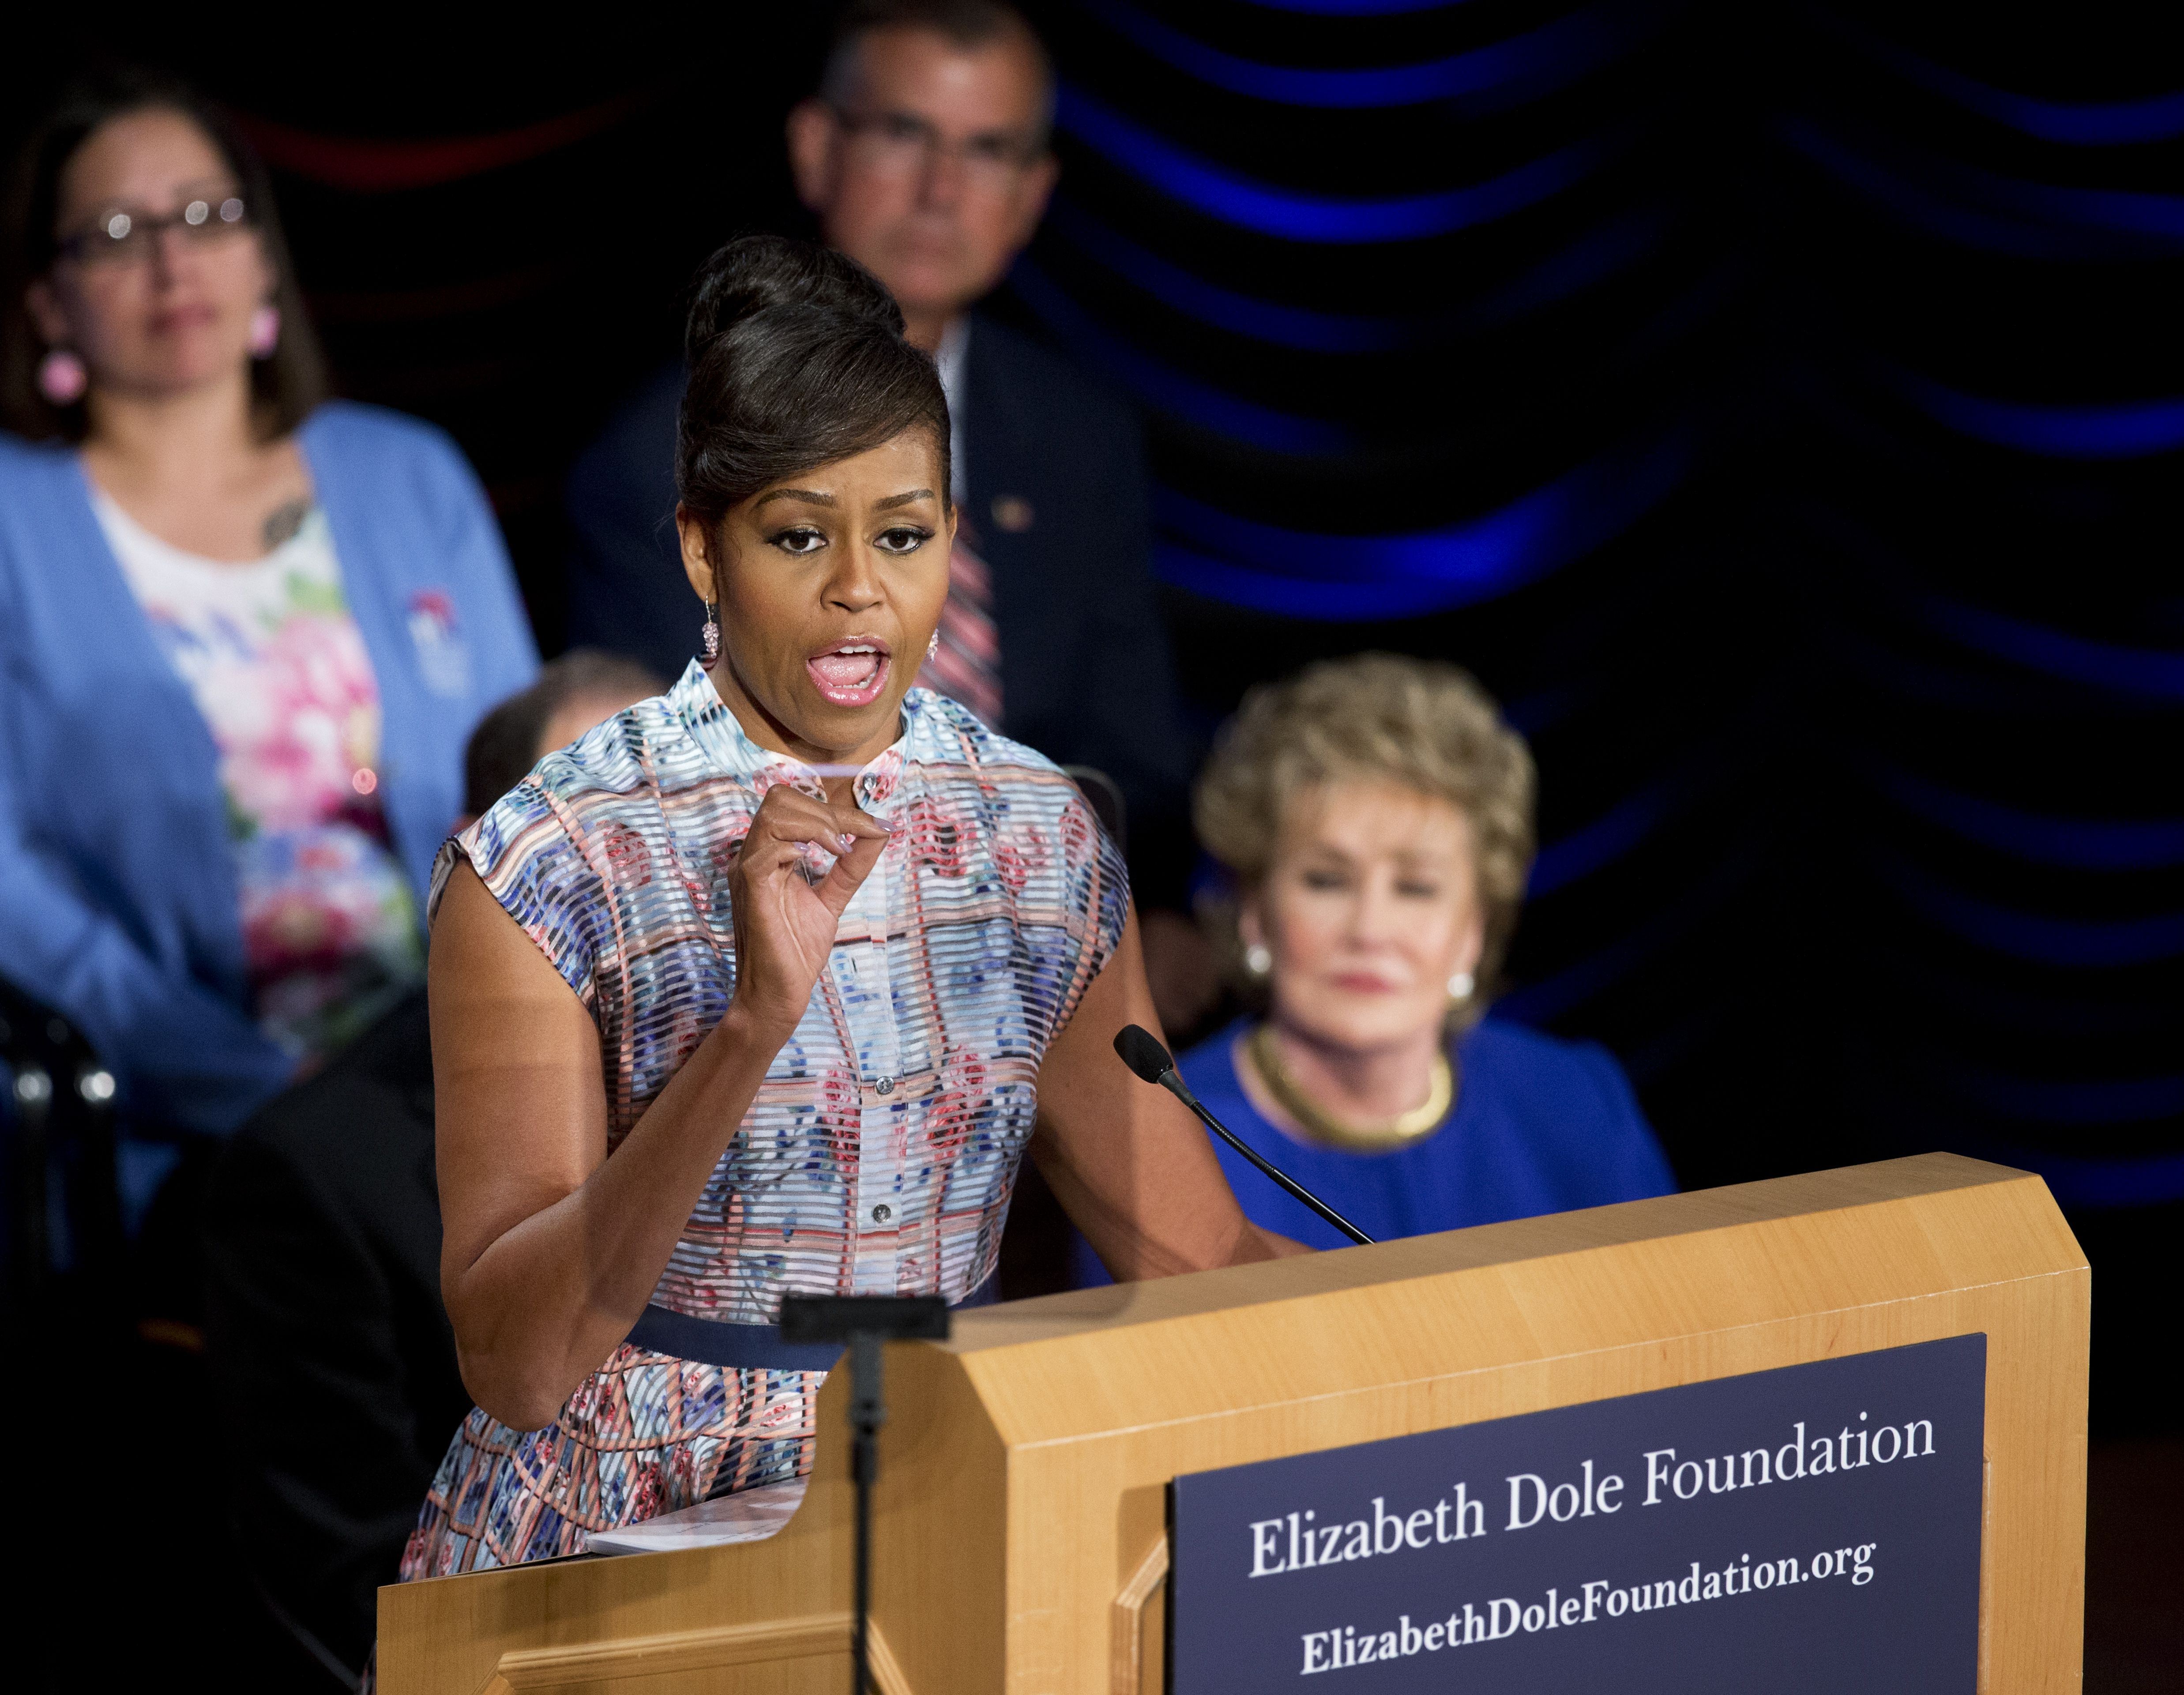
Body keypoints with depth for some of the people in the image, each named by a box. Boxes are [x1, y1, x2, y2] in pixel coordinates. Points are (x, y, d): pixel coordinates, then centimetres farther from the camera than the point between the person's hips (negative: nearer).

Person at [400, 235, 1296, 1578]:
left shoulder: (1044, 838, 7)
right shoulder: (553, 865, -7)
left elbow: (1197, 1254, 9)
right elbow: (512, 1364, -15)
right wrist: (755, 1024, -23)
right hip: (633, 1533, -3)